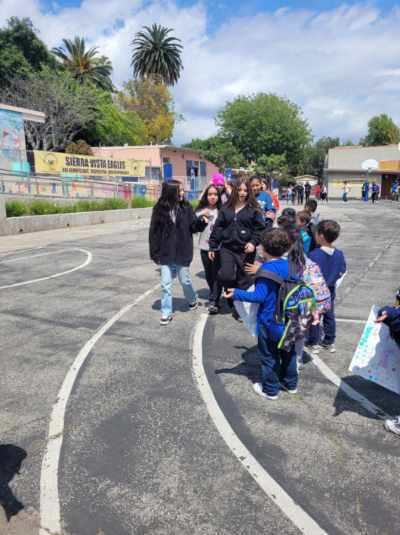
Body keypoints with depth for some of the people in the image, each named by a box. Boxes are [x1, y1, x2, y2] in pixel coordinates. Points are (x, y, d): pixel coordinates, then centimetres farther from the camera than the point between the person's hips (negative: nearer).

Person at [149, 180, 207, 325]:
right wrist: (155, 253, -4)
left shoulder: (186, 207, -2)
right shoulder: (160, 209, -6)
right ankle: (166, 313, 14)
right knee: (165, 284, 3)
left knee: (185, 280, 14)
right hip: (166, 253, 0)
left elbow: (193, 226, -2)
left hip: (182, 252, 0)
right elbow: (154, 232, -3)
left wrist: (201, 221, -24)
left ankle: (192, 300, 42)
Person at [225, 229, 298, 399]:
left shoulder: (266, 269, -22)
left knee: (269, 356, 9)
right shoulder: (290, 265, -2)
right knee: (288, 352, 22)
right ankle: (290, 384, 37)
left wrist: (237, 294, -23)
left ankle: (270, 390, 22)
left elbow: (260, 296, -26)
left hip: (270, 321, -6)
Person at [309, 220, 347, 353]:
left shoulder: (314, 255, -26)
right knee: (329, 316, 17)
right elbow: (342, 271, 2)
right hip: (330, 290, 5)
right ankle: (329, 342, 29)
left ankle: (314, 343, 21)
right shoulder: (339, 254, -9)